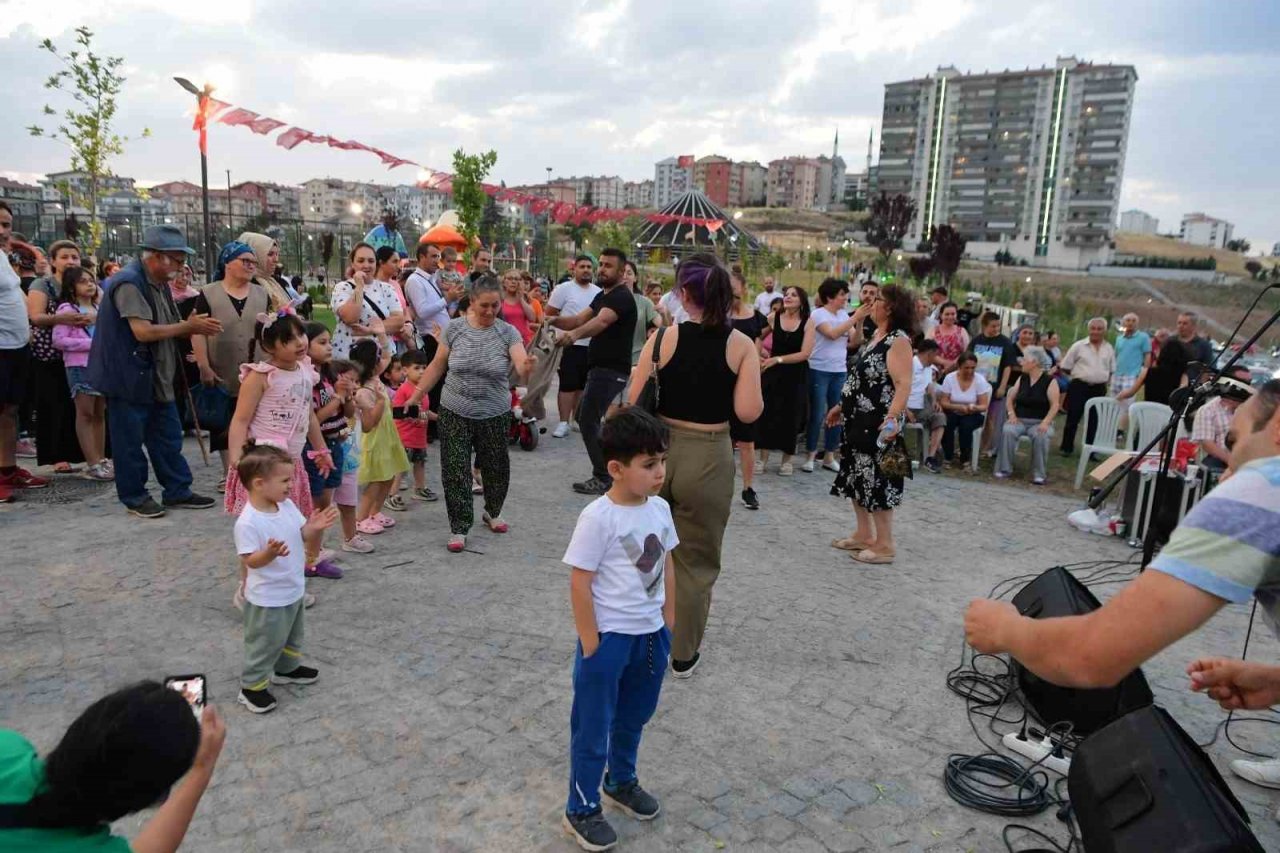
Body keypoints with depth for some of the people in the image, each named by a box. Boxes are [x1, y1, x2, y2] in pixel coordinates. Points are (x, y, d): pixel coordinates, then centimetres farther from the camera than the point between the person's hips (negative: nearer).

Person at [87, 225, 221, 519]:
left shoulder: (160, 283, 12)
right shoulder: (128, 283, -19)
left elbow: (167, 328, 12)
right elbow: (143, 331, -26)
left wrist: (192, 327, -8)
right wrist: (189, 327, -19)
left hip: (155, 377, 9)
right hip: (128, 377, -9)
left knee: (168, 436, 12)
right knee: (130, 440, 3)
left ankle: (177, 492, 19)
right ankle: (134, 497, 15)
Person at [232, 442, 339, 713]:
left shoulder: (288, 507, -4)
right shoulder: (248, 522, -25)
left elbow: (311, 546, 2)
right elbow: (250, 561, -25)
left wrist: (316, 529, -19)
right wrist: (269, 553, -44)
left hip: (294, 591, 8)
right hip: (267, 599, -8)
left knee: (291, 637, 27)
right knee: (264, 643, 8)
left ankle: (287, 668, 48)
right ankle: (251, 686, 26)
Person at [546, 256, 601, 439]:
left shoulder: (599, 292, 11)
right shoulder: (564, 289, -3)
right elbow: (548, 315, -2)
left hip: (592, 346, 5)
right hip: (571, 346, -5)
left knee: (582, 386, 11)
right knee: (568, 385, -5)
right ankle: (563, 423, -1)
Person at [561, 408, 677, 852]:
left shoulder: (660, 508, -1)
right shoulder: (598, 518, -22)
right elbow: (579, 583, -18)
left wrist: (668, 623, 12)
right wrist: (591, 644, -16)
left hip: (651, 634, 7)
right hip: (609, 636, -6)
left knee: (634, 717, 24)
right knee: (593, 726, 10)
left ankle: (621, 781, 47)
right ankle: (581, 809, 28)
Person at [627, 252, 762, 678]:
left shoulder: (664, 337, -7)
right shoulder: (741, 345, -7)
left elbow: (634, 402, -9)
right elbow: (748, 412, -14)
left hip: (658, 450, 1)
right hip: (708, 458, -1)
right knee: (696, 560, 14)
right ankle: (683, 654, 27)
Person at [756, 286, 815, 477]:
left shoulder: (808, 322, -6)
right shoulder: (774, 318, -2)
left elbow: (805, 353, -12)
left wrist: (777, 359, -16)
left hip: (796, 375, -1)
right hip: (773, 373, 1)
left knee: (790, 416, 6)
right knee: (766, 413, 1)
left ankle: (786, 460, 21)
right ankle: (763, 459, 13)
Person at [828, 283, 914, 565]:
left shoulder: (898, 340, -16)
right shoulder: (875, 336, 13)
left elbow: (903, 385, -26)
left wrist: (892, 417, -39)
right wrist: (841, 406, 24)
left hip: (878, 424, -10)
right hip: (858, 420, 10)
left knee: (877, 480, -3)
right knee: (856, 477, 16)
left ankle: (885, 545, 8)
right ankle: (864, 534, 28)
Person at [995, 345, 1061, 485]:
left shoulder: (1050, 381, -3)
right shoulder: (1022, 378, 11)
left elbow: (1055, 405, -9)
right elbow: (1010, 399, 13)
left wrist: (1045, 422, -22)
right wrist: (1011, 415, -5)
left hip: (1040, 422, -3)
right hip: (1019, 420, 3)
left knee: (1040, 436, -36)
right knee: (1007, 431, -29)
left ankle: (1039, 474, -21)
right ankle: (1004, 469, -20)